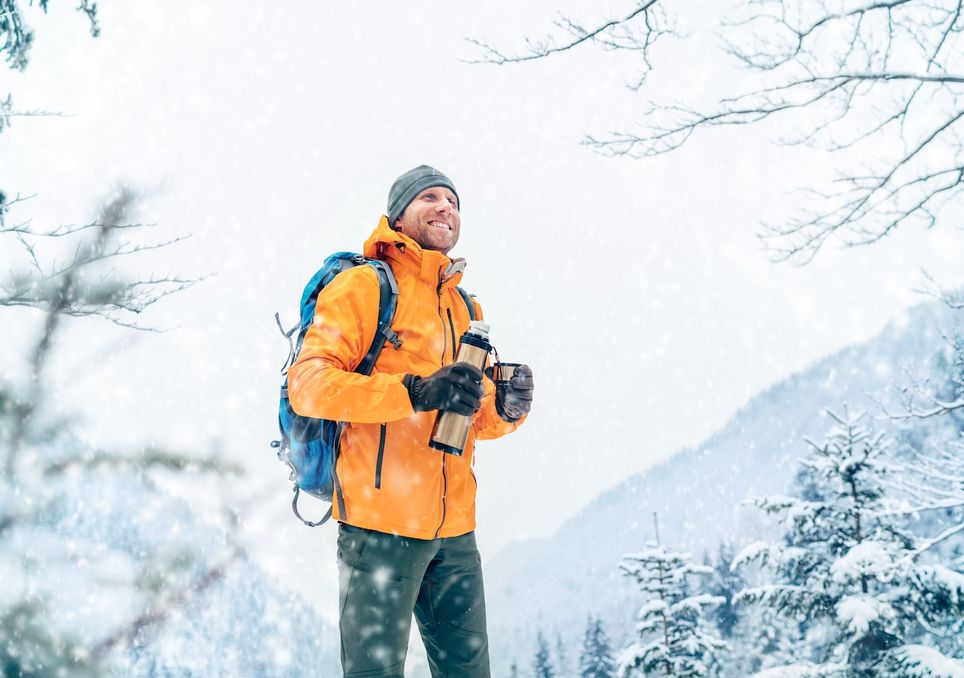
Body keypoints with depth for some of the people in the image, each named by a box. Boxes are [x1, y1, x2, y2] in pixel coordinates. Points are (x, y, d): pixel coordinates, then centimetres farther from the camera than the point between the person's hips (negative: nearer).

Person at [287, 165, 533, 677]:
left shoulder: (465, 307, 19)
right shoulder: (364, 285, -2)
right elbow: (307, 384, -14)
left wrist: (505, 408, -4)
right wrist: (414, 392, -24)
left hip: (455, 530, 7)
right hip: (380, 521, -6)